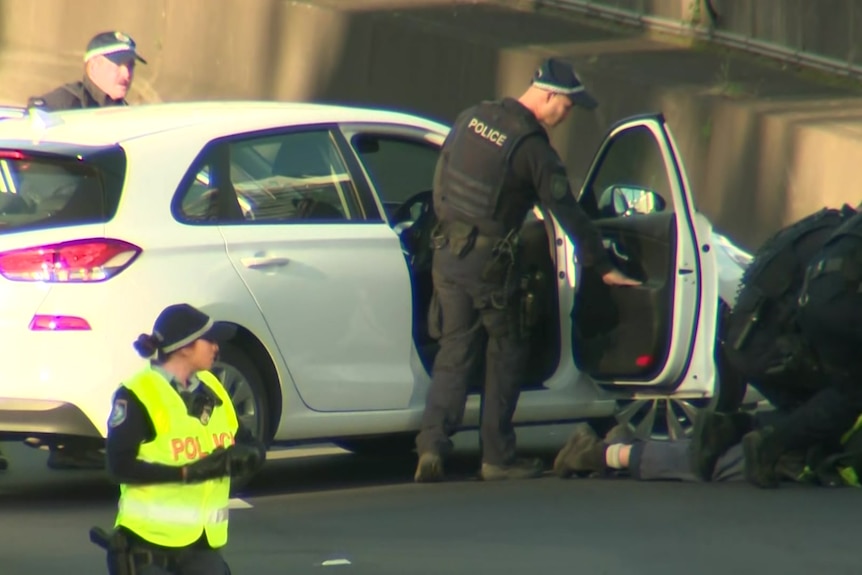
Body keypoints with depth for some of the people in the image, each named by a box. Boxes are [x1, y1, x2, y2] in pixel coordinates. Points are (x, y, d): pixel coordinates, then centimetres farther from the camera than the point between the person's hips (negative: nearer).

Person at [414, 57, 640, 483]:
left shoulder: (472, 118, 6)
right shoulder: (533, 148, -13)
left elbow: (441, 179, 16)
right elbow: (568, 213, -9)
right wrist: (604, 268, -1)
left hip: (446, 254, 6)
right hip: (488, 263, -6)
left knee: (454, 352, 8)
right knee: (506, 355, 9)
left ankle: (432, 444, -7)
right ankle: (498, 457, 12)